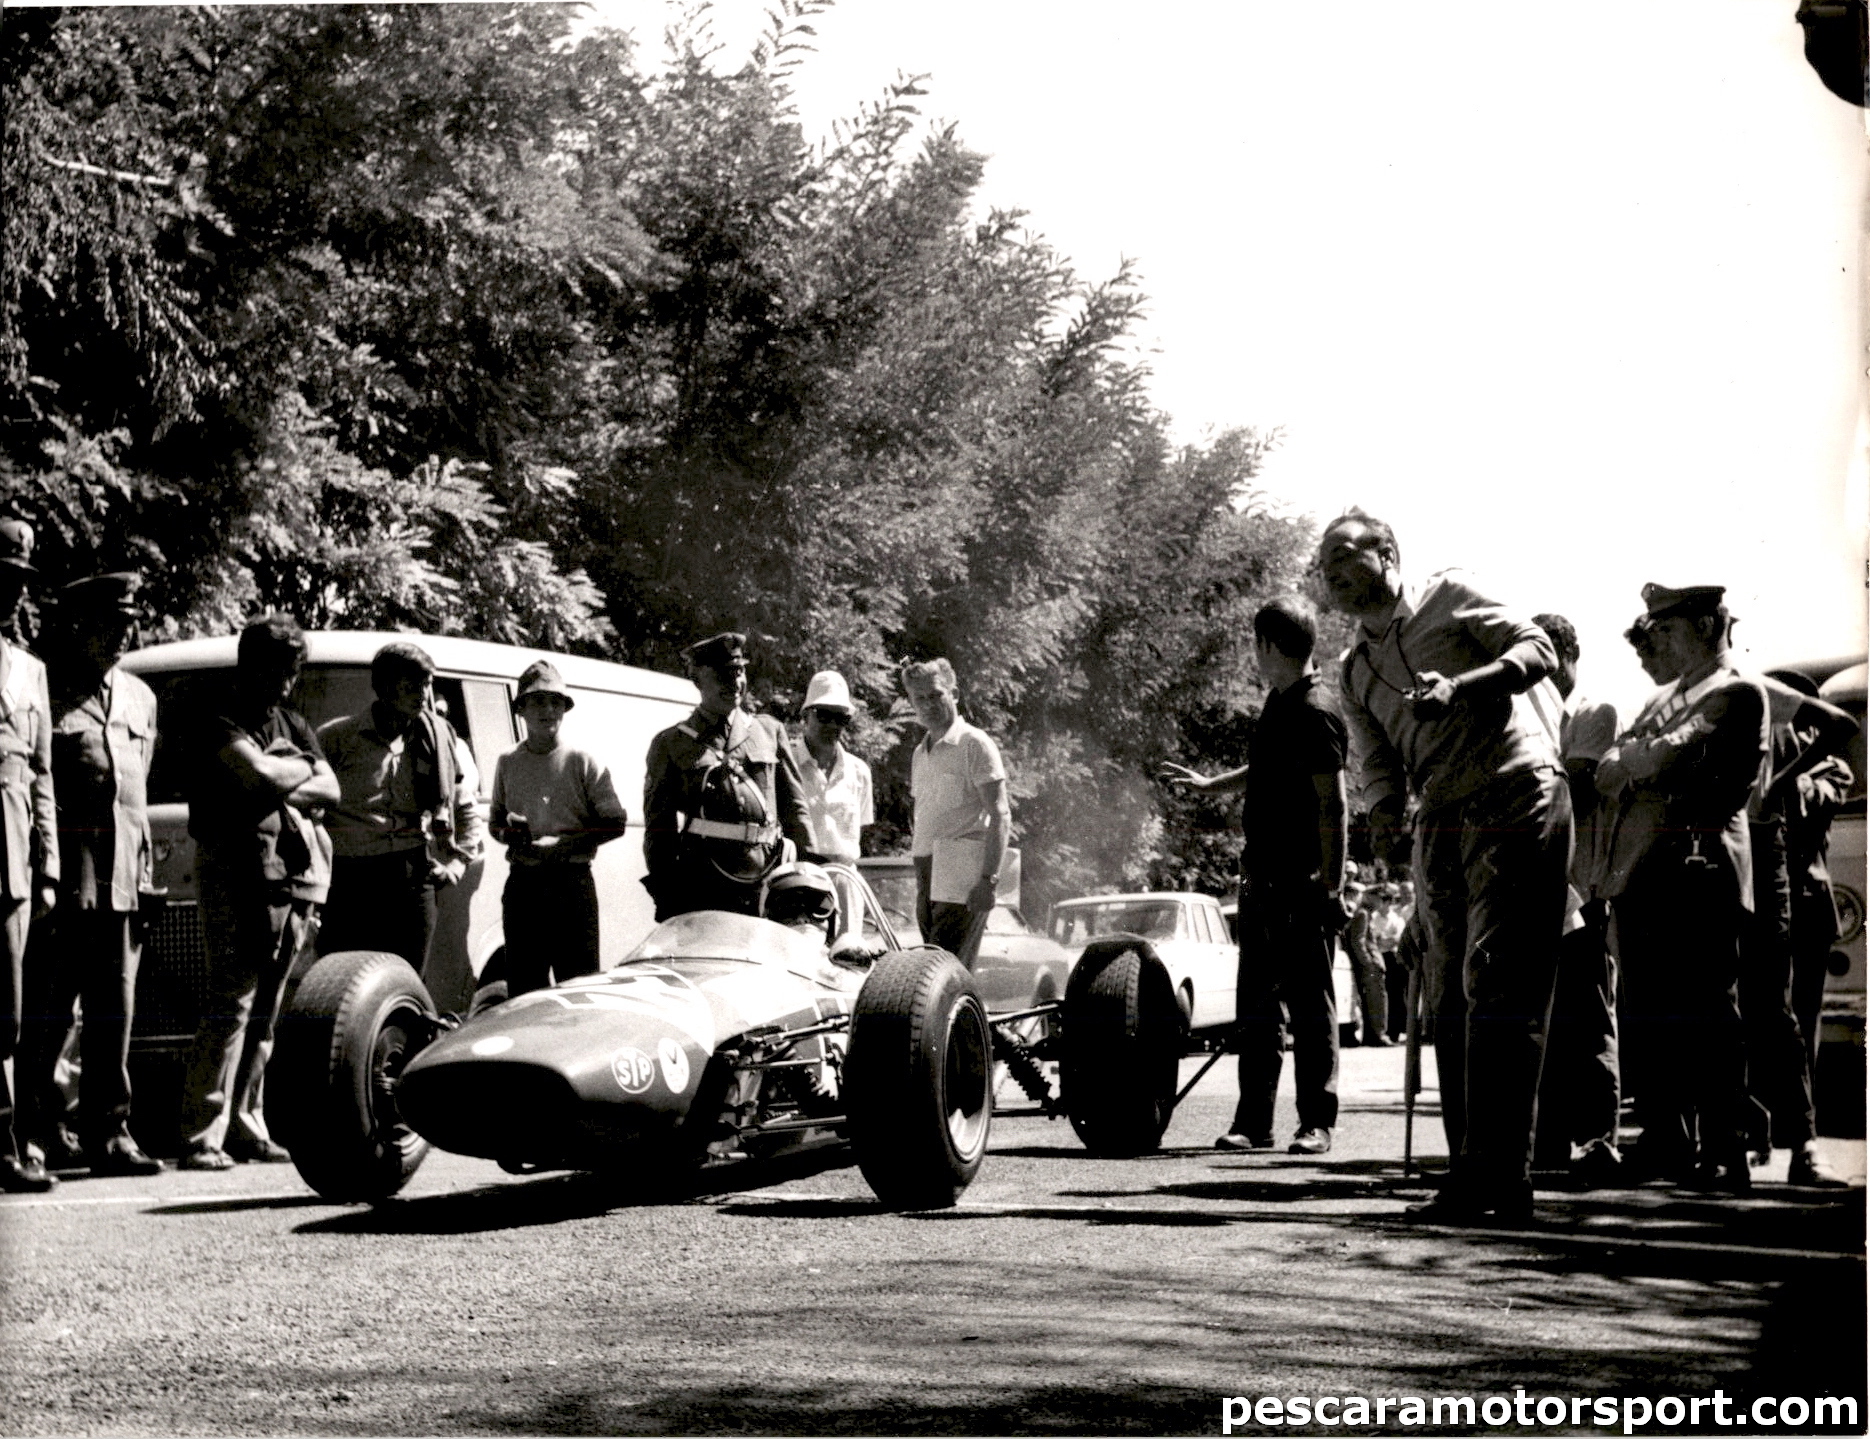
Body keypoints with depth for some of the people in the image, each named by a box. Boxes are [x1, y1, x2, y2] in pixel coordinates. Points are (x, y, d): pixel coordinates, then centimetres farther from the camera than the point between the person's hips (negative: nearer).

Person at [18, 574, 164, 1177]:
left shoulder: (140, 698, 18)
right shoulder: (45, 691, -2)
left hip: (123, 881, 6)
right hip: (63, 877, -5)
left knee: (115, 1014, 4)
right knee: (46, 1012, -1)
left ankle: (109, 1132, 7)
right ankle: (41, 1130, 7)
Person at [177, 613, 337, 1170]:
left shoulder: (295, 726, 21)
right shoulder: (224, 726, -1)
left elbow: (330, 790, 10)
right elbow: (260, 772, -19)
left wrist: (284, 791, -7)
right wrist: (305, 767, -1)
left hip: (294, 875, 7)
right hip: (239, 876, -7)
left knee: (264, 1013, 8)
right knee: (231, 1007, -12)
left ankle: (246, 1128, 13)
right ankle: (202, 1137, -14)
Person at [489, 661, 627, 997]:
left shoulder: (584, 762, 1)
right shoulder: (507, 764, 12)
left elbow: (615, 823, 1)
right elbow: (494, 821, 22)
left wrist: (563, 843, -11)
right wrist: (509, 833, -3)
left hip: (572, 882, -3)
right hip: (522, 884, 3)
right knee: (522, 986, 3)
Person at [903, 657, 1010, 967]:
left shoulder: (974, 744, -3)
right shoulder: (920, 754, 21)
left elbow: (999, 817, -9)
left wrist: (989, 879, -18)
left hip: (963, 881, -8)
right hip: (929, 881, 8)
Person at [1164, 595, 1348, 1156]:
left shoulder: (1316, 714, -13)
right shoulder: (1277, 704, 15)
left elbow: (1332, 805, -16)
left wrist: (1332, 886, -20)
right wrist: (1209, 785, 42)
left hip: (1302, 884, -9)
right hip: (1261, 878, 9)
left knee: (1310, 1004, -4)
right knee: (1255, 1003, 8)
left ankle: (1317, 1123, 0)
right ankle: (1253, 1121, 12)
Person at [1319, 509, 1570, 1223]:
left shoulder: (1449, 597, 6)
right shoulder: (1354, 671, 20)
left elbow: (1538, 648, -3)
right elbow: (1377, 765, 11)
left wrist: (1461, 685, -18)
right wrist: (1383, 818, -10)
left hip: (1518, 798, -7)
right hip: (1441, 824, 7)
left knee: (1495, 987, -13)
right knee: (1449, 997, 5)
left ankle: (1496, 1177, -16)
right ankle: (1477, 1173, 11)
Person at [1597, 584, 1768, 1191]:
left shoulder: (1735, 694, -3)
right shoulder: (1664, 699, 24)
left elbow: (1667, 759, -18)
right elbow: (1606, 777, 16)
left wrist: (1629, 755, -3)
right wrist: (1641, 763, -3)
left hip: (1696, 873, -9)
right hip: (1639, 872, 9)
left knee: (1706, 1019, -8)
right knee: (1648, 1019, 9)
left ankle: (1723, 1156, -6)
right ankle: (1667, 1146, 16)